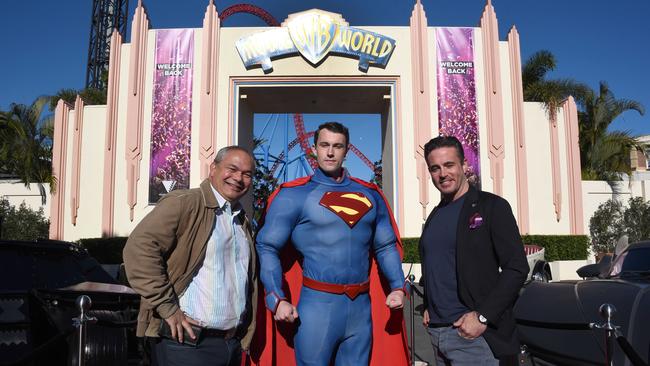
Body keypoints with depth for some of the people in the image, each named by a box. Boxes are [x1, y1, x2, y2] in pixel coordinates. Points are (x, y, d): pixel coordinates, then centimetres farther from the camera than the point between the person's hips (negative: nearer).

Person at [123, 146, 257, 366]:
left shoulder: (242, 221, 16)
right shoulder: (182, 203, -9)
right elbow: (138, 248, -20)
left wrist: (246, 336, 16)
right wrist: (167, 307, -20)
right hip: (188, 342, -7)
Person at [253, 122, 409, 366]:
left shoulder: (370, 194, 10)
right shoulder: (293, 195, -4)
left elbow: (385, 246, 17)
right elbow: (267, 247, -5)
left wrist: (397, 286, 5)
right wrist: (277, 299, -13)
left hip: (362, 307, 4)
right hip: (317, 303, -4)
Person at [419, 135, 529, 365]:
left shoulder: (492, 206, -5)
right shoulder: (434, 216, 14)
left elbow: (516, 268, -11)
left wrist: (482, 317, -16)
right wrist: (428, 307, 10)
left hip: (473, 333, -6)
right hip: (436, 331, 6)